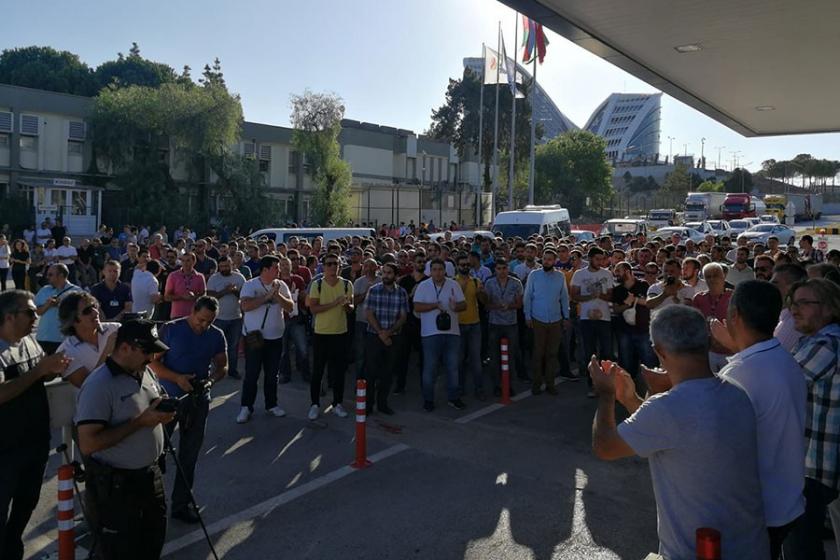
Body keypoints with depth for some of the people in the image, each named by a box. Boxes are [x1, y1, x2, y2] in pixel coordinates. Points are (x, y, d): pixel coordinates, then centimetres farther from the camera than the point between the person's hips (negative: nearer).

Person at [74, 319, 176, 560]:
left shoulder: (145, 371, 3)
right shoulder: (99, 385, -22)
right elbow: (88, 444, -27)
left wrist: (164, 412, -5)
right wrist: (140, 422, -27)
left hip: (151, 475, 8)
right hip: (115, 486, -7)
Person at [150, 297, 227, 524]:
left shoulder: (217, 336, 2)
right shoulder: (171, 329, -8)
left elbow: (222, 366, 7)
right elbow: (153, 362, -8)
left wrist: (211, 380, -15)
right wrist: (177, 378, -21)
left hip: (198, 402, 3)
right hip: (168, 399, -3)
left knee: (189, 456, 12)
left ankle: (181, 504, 25)